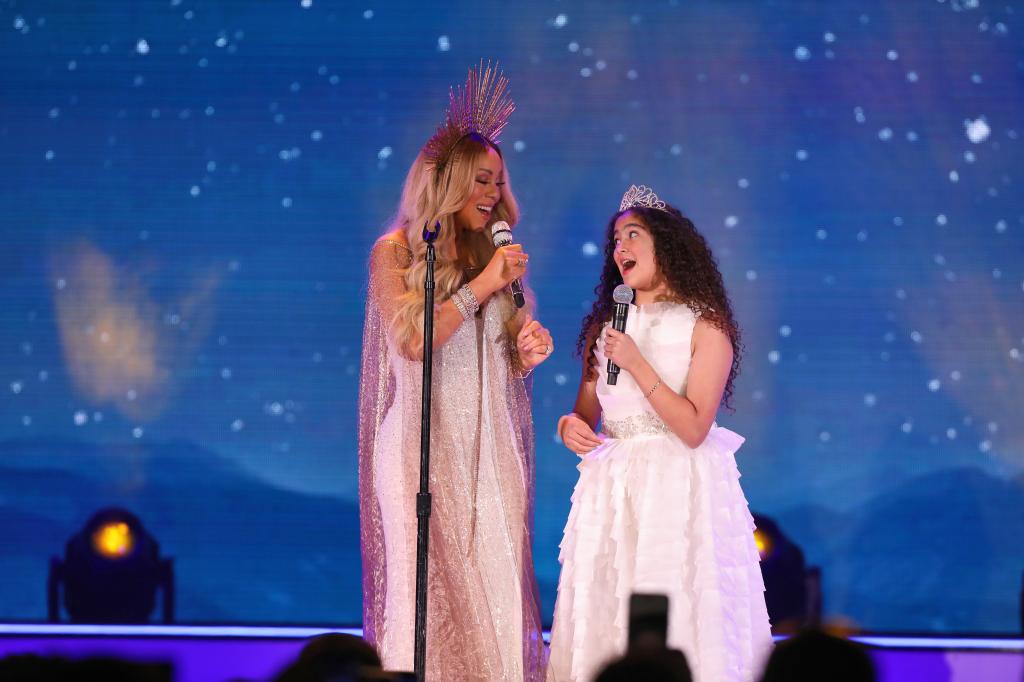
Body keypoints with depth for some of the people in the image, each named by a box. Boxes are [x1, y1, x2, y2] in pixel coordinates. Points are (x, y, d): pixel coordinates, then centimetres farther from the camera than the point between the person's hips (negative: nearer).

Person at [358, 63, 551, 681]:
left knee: (495, 585, -2)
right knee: (426, 586, -6)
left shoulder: (490, 255, 14)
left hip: (488, 445, 5)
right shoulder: (395, 253, 0)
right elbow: (410, 340, -14)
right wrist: (481, 287, -11)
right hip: (424, 445, -5)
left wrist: (527, 353, 0)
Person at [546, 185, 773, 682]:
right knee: (606, 620, 3)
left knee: (677, 623, -7)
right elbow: (587, 415, 15)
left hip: (679, 489, -5)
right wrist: (569, 426, -8)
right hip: (610, 490, 5)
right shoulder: (606, 325, 13)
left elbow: (693, 428, -12)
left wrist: (637, 365, -15)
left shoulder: (704, 326, -4)